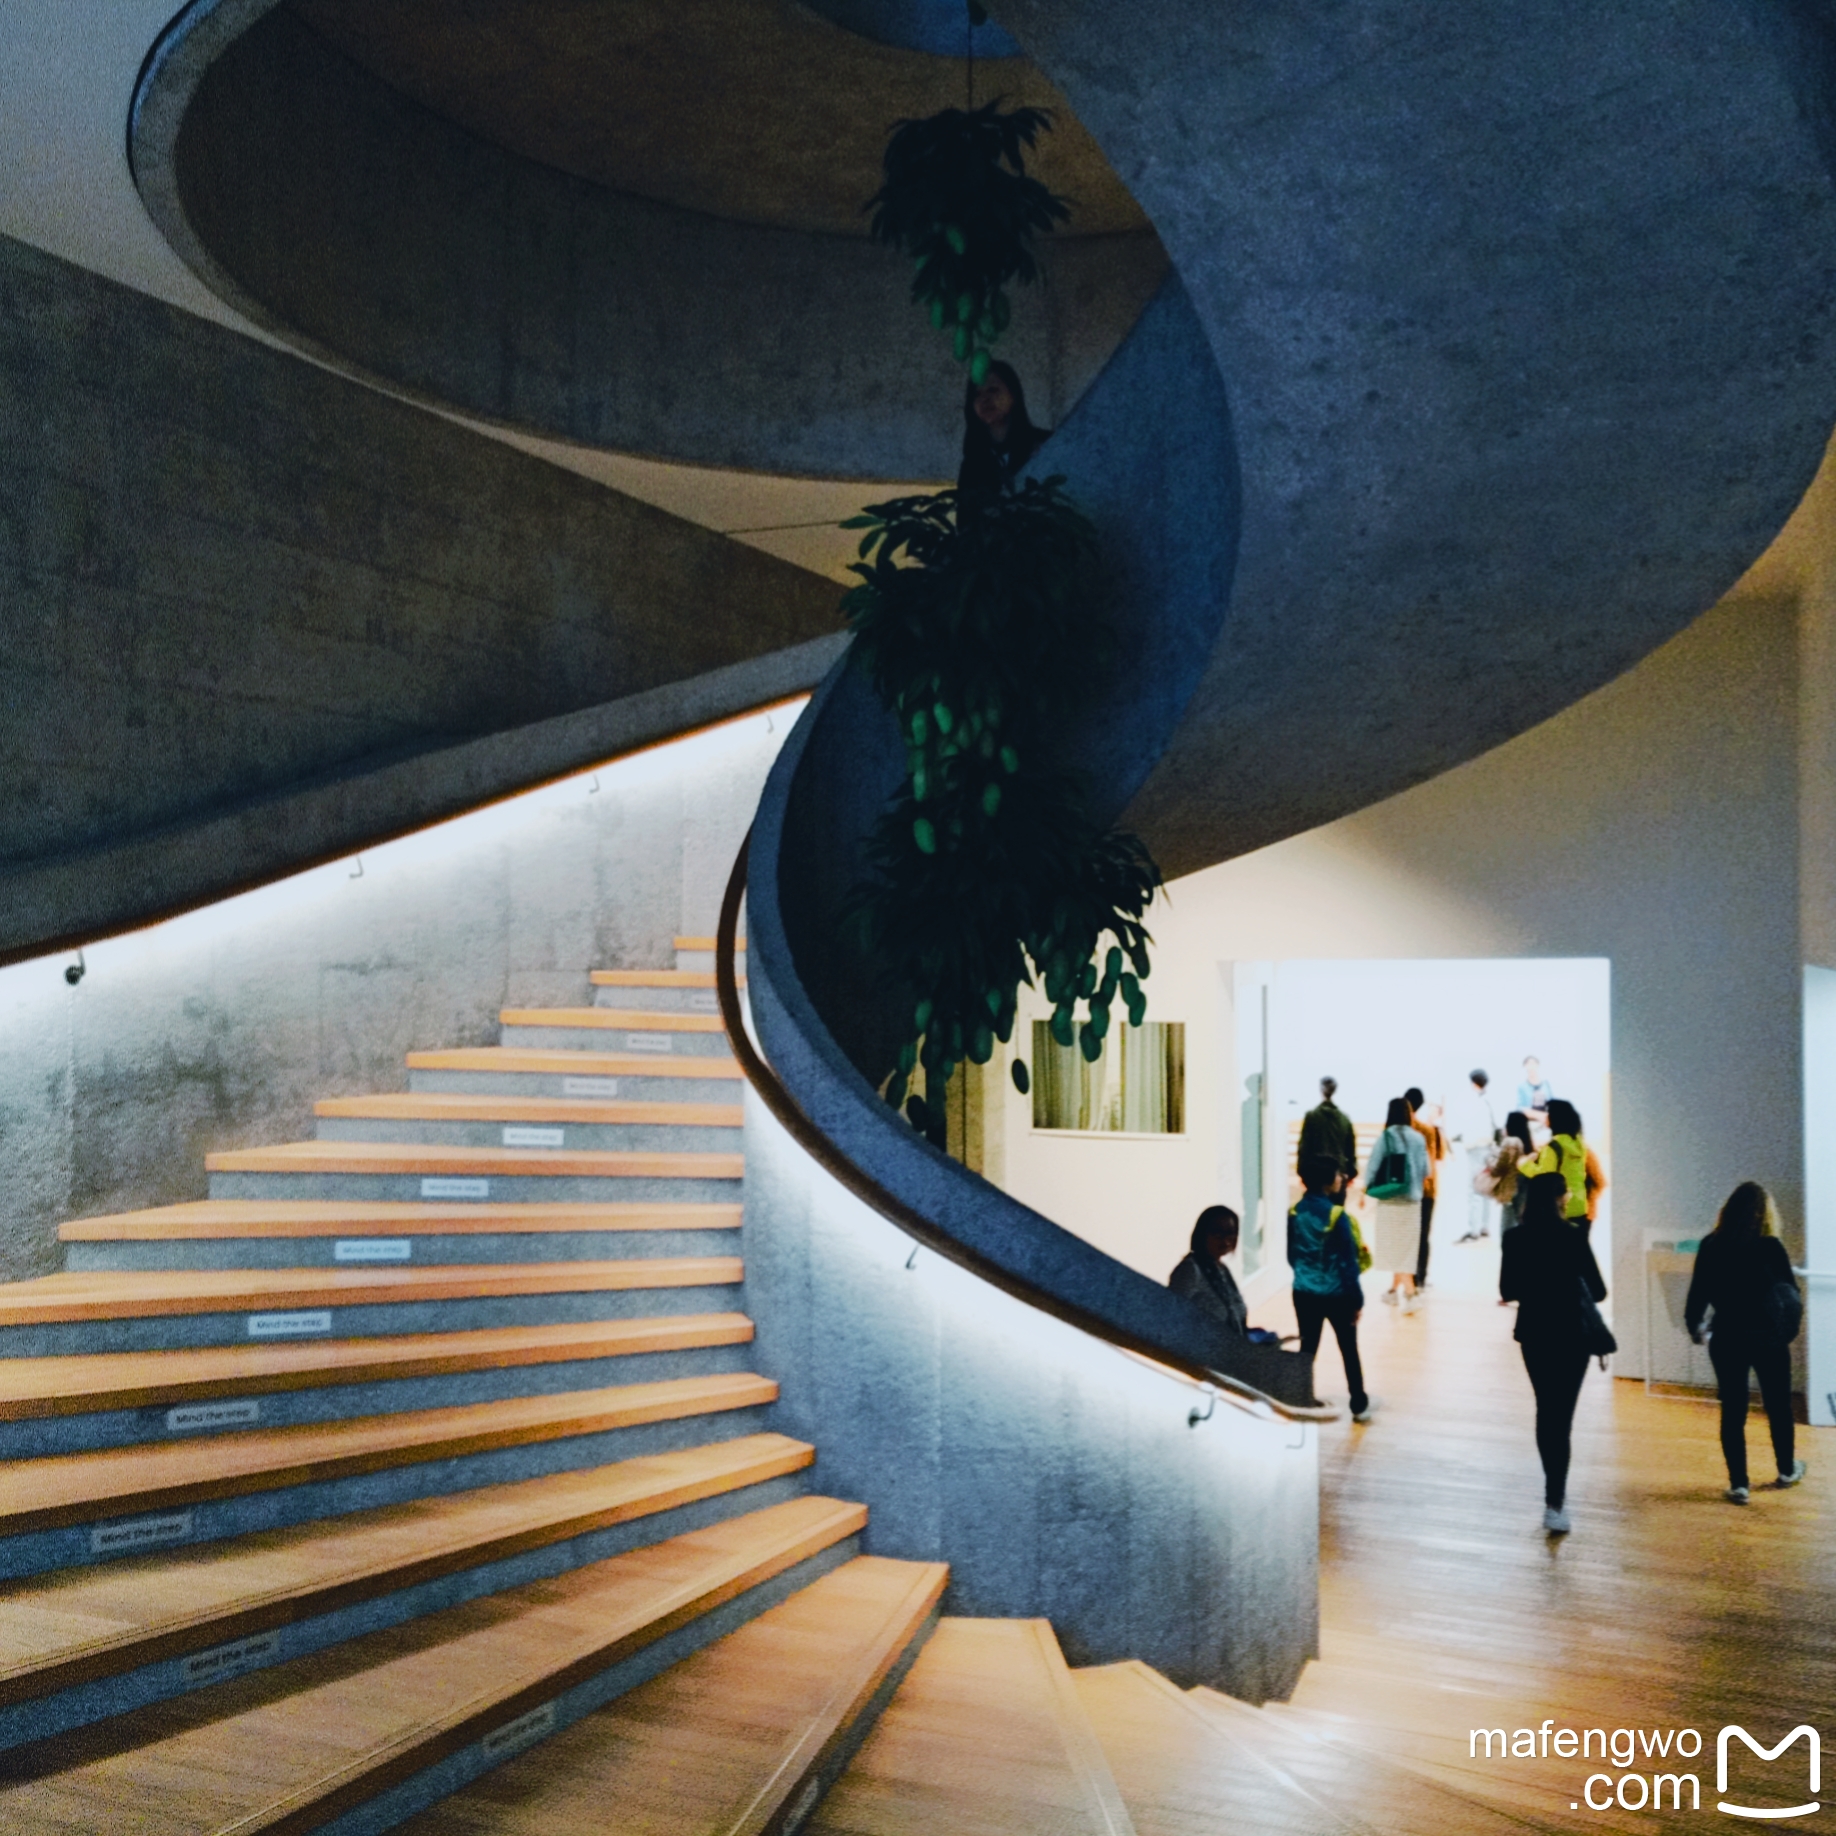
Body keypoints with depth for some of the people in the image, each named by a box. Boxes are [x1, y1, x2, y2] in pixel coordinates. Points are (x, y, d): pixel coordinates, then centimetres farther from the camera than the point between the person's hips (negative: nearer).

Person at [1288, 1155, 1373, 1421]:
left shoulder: (1295, 1213, -4)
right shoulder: (1337, 1215, -19)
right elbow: (1348, 1262, -15)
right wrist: (1357, 1299, -7)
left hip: (1304, 1293, 4)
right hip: (1337, 1294, -4)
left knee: (1307, 1350, 13)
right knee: (1349, 1349, 14)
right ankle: (1359, 1404, 27)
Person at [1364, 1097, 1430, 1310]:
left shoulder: (1385, 1137, -12)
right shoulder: (1418, 1138, -2)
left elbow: (1373, 1167, -10)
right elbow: (1425, 1171, 3)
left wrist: (1366, 1189, 6)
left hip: (1390, 1200, -3)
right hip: (1412, 1199, 3)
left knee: (1396, 1247, 4)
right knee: (1405, 1246, 13)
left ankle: (1408, 1292, -3)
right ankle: (1395, 1290, 19)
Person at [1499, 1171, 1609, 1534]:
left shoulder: (1515, 1238, -4)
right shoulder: (1573, 1237, -14)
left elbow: (1508, 1291, 2)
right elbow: (1598, 1290, -10)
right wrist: (1575, 1293, 11)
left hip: (1534, 1333, 4)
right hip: (1570, 1333, -3)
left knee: (1546, 1410, 19)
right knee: (1561, 1415, -1)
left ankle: (1556, 1491, 30)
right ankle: (1554, 1504, -7)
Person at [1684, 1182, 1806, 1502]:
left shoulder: (1711, 1246, -5)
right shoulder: (1770, 1246, -11)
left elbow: (1698, 1292, -1)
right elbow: (1791, 1292, -2)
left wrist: (1694, 1326, 15)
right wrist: (1787, 1327, 18)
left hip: (1727, 1338, 1)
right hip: (1768, 1337, -1)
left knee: (1733, 1411, 7)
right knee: (1778, 1406, 19)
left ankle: (1738, 1484, 8)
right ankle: (1787, 1470, 36)